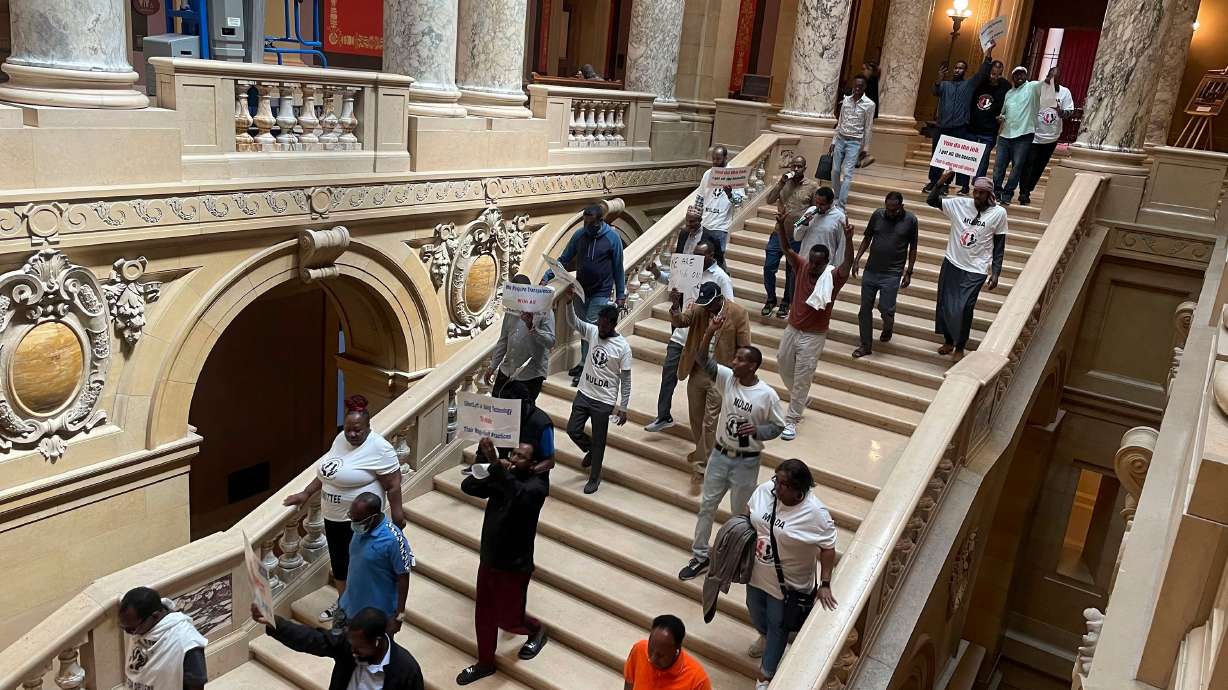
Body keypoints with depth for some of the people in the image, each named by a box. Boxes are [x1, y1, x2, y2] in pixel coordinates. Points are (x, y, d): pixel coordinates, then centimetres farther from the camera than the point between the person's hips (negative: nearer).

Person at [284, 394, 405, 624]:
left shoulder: (378, 448, -21)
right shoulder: (341, 438, 3)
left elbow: (393, 484, -18)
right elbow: (327, 470, 15)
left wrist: (397, 513, -15)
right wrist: (306, 494, 15)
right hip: (333, 516, 8)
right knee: (338, 562, 20)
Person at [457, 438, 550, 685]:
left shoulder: (537, 486, -19)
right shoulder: (500, 480, 0)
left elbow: (519, 494, -41)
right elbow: (468, 487, -8)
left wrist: (495, 464, -50)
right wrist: (482, 461, -22)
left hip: (514, 566, -6)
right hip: (488, 561, 6)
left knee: (508, 620, 8)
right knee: (484, 616, 17)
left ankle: (538, 631, 39)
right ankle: (485, 663, 37)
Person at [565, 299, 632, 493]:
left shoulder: (623, 347, -14)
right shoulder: (592, 332, -3)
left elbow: (626, 380, -9)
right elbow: (573, 322, -16)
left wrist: (623, 408, -9)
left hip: (604, 401, -4)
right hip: (584, 394, 4)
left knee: (598, 441, 7)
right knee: (573, 430, 9)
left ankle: (594, 478, 26)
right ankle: (590, 451, 40)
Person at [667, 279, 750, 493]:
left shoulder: (738, 313, -14)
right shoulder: (699, 308, -5)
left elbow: (743, 347, -9)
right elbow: (680, 322, -17)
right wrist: (676, 306, -37)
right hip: (697, 371, 5)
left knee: (709, 423, -3)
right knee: (695, 417, 19)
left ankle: (700, 467, 4)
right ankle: (703, 451, 43)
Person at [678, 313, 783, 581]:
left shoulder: (767, 395, -17)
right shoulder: (727, 378, -8)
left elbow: (778, 426, -5)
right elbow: (702, 360, -17)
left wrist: (757, 431, -24)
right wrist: (710, 332, -30)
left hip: (746, 462, -4)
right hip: (720, 454, 4)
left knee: (739, 513, 12)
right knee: (707, 505, 12)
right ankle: (700, 556, 26)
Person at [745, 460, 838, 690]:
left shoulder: (815, 513, -30)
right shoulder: (764, 490, -18)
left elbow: (828, 547, -18)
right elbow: (749, 518, 1)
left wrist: (825, 584, -18)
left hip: (786, 582, -5)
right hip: (756, 572, 5)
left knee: (777, 624, 16)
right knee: (755, 610, 29)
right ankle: (765, 636, 63)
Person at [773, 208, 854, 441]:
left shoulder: (833, 278, -18)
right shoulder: (802, 267, -7)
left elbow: (848, 264, -35)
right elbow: (787, 250, -15)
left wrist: (848, 239, -51)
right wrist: (781, 226, -32)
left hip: (813, 336, -5)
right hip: (792, 329, 5)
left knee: (802, 378, 0)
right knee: (783, 364, 21)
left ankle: (791, 420, 11)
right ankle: (801, 398, 47)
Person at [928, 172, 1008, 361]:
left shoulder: (999, 213, -6)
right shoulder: (960, 204, -2)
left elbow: (999, 246, -1)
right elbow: (931, 201, 0)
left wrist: (996, 273, -5)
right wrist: (942, 181, -15)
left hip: (975, 271, -3)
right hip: (951, 264, 3)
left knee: (963, 309, -6)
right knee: (945, 305, 10)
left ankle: (960, 347, 15)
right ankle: (948, 341, 31)